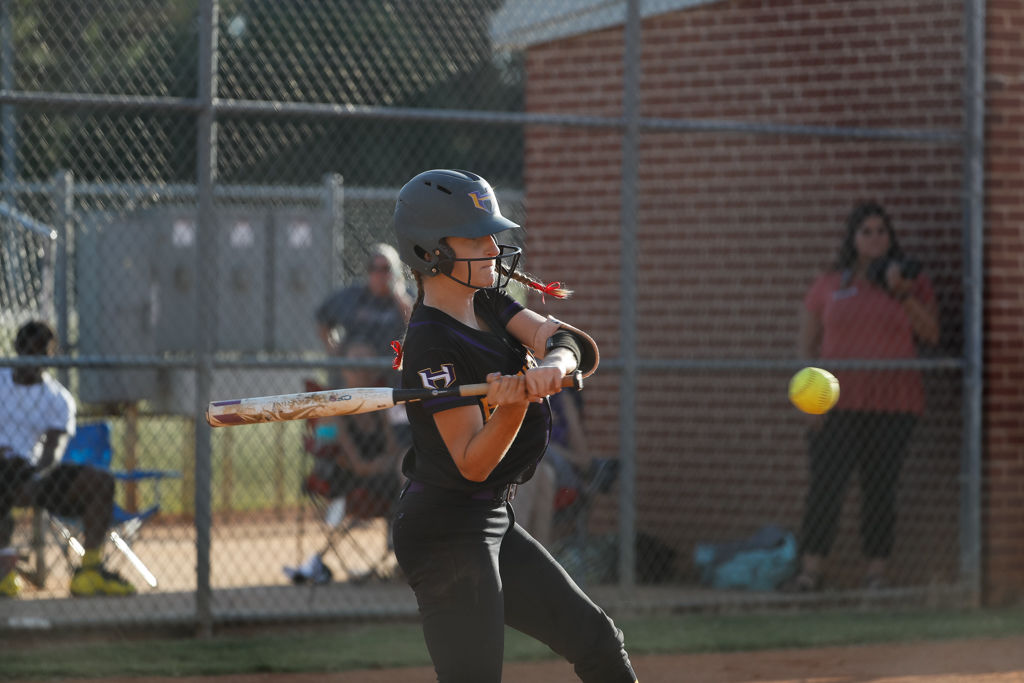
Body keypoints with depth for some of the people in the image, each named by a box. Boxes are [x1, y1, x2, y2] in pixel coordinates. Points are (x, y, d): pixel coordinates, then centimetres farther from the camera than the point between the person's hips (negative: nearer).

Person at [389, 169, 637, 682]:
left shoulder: (487, 301, 8)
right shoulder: (433, 345, -20)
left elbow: (570, 342, -6)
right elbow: (473, 463, -22)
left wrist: (551, 365, -28)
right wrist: (512, 405, -38)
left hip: (492, 523, 10)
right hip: (448, 529, -10)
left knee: (595, 641, 16)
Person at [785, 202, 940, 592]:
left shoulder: (911, 280, 9)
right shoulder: (828, 286, 10)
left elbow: (931, 335, 3)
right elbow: (807, 344, 11)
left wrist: (903, 294, -9)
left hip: (893, 405, 0)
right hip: (838, 405, 0)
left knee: (880, 488, 1)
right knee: (825, 485, -6)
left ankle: (877, 571, 6)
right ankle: (810, 571, -3)